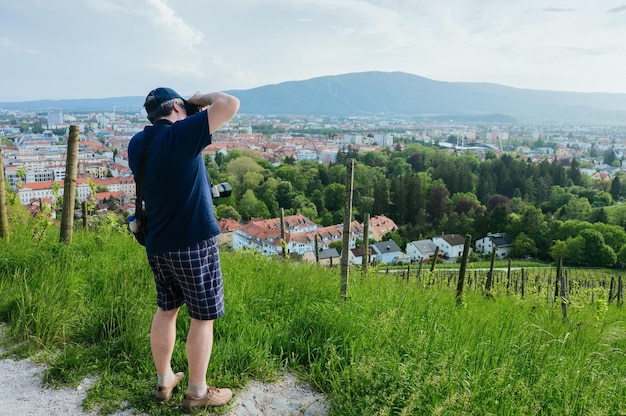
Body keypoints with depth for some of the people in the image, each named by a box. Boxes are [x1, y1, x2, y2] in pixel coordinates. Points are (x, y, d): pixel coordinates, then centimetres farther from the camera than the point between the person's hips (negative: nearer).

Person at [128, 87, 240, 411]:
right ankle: (197, 393, 22)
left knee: (166, 310, 21)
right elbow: (231, 104, -21)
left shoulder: (137, 143, 5)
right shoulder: (181, 134, -18)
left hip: (157, 245, 8)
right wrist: (202, 99, -1)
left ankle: (164, 381, 35)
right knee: (203, 318, 8)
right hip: (193, 244, -7)